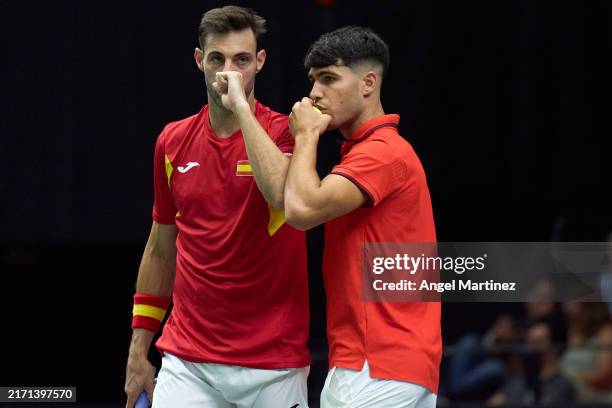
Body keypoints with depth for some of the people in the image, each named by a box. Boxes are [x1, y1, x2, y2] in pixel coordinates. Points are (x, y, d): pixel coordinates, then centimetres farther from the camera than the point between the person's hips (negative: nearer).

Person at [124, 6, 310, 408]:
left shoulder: (284, 133, -5)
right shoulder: (173, 141, 8)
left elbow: (283, 194, -29)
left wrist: (241, 105, -22)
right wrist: (139, 348, 16)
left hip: (273, 365, -3)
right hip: (187, 364, 3)